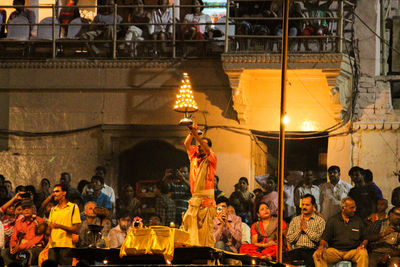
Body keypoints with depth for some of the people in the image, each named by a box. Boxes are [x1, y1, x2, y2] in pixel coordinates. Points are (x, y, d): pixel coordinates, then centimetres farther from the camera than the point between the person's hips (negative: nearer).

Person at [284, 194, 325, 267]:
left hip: (311, 250, -2)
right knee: (284, 257, -31)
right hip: (297, 250, 2)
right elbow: (289, 239, 10)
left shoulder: (320, 220, 10)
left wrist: (306, 229, -3)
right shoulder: (295, 220, 20)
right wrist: (299, 229, -2)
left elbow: (319, 238, -6)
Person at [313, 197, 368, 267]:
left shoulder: (359, 221, 11)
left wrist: (362, 245, -8)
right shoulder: (332, 220, 8)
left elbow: (365, 239, 16)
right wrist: (321, 247, -16)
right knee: (317, 255, -27)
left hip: (353, 251, 0)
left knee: (363, 253, -34)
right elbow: (324, 239, 6)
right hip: (335, 250, 0)